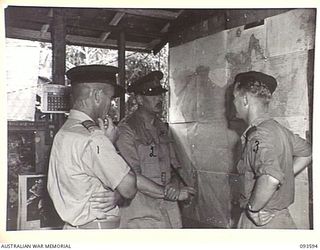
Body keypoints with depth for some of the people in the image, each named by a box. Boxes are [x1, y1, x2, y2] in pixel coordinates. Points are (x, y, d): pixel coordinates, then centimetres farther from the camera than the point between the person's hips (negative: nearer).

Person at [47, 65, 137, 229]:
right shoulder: (92, 139, -24)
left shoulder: (62, 133, 6)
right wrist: (110, 142, -12)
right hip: (97, 228, -9)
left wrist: (114, 195, -10)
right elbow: (129, 188, -17)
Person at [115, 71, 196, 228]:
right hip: (140, 215, -6)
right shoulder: (126, 130, -11)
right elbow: (133, 178, -17)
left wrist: (175, 183, -8)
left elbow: (173, 166, 13)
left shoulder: (161, 127, 13)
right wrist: (168, 193, -13)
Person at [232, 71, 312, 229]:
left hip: (261, 221, -8)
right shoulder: (278, 128, 3)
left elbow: (271, 179, -38)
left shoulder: (258, 135, -23)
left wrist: (252, 208, -24)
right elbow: (307, 153, 19)